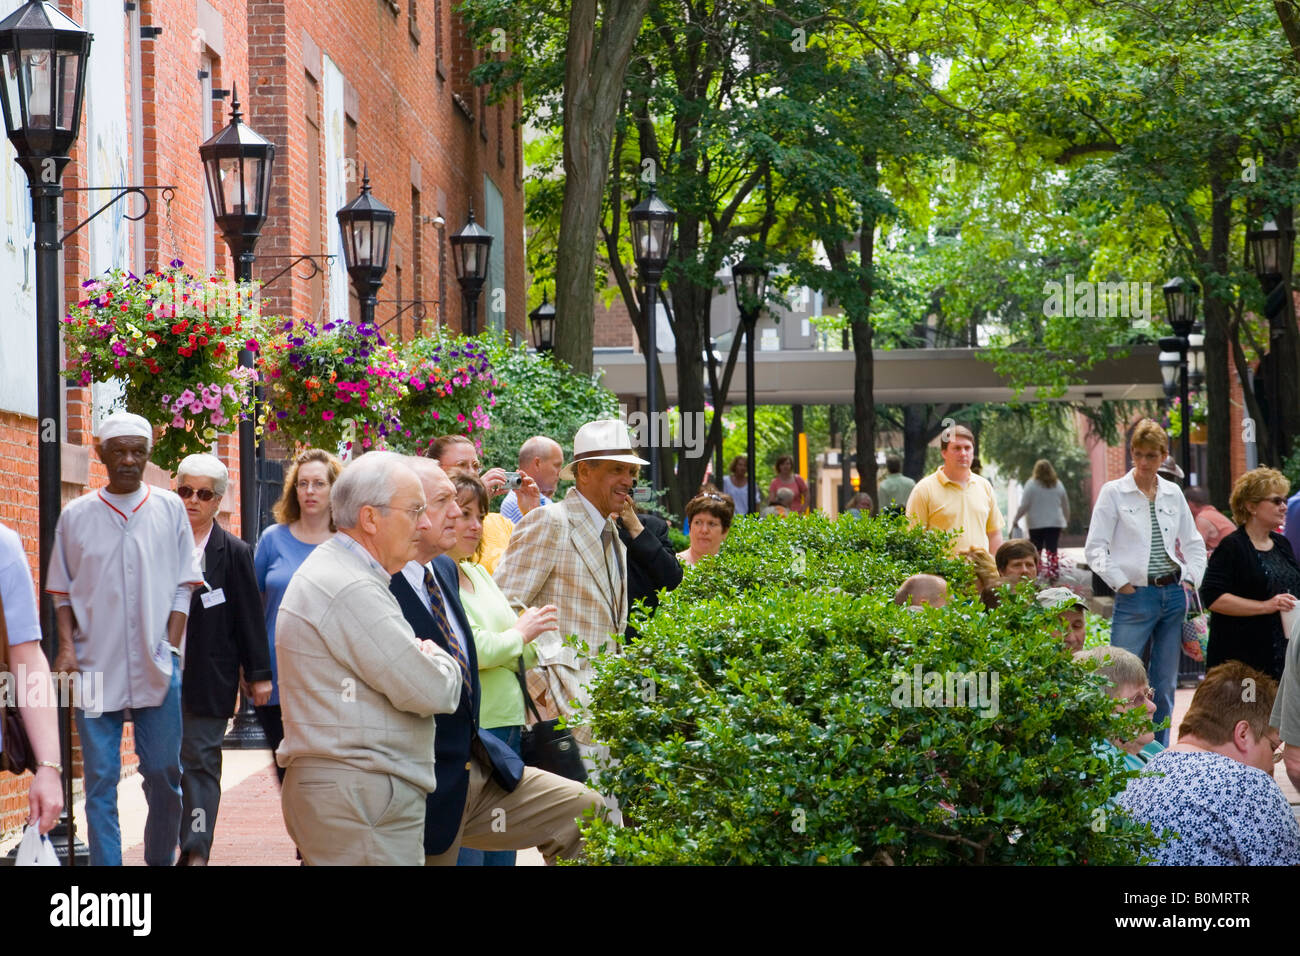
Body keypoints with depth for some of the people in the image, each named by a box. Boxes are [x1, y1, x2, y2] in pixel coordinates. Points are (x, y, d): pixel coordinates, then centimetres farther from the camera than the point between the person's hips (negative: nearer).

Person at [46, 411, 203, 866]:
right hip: (96, 669, 0)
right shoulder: (76, 515, 5)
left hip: (158, 669, 0)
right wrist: (66, 648, -3)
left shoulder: (169, 508, 5)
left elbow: (183, 585, 7)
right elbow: (62, 591, 10)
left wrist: (171, 646, -3)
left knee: (164, 775, 4)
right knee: (100, 779, -1)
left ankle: (161, 859, 19)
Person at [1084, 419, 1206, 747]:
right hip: (1135, 597, -4)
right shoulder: (1114, 492, -1)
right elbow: (1095, 548, -3)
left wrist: (1191, 581, 8)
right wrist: (1121, 583, -9)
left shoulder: (1173, 493, 11)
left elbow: (1194, 543, 20)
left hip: (1173, 594, 4)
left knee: (1165, 685, 7)